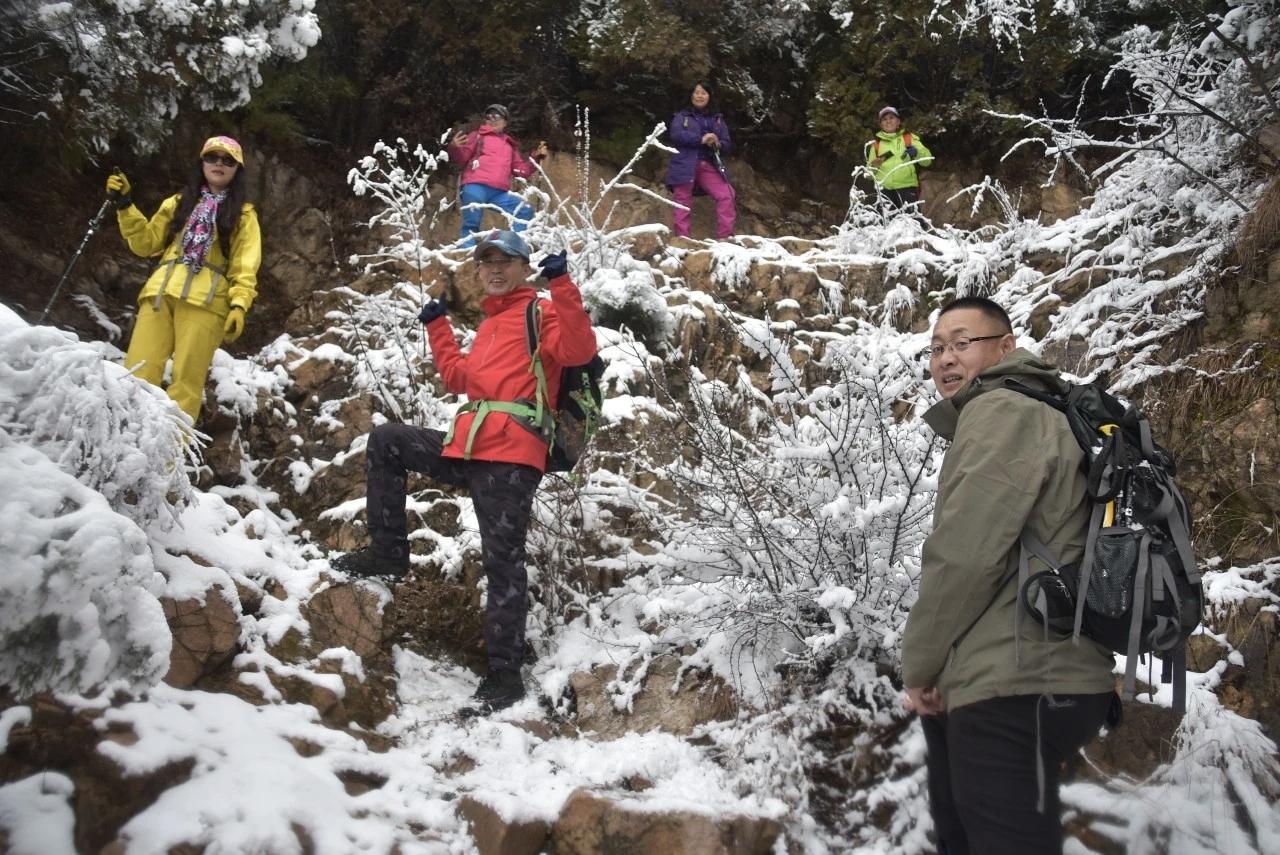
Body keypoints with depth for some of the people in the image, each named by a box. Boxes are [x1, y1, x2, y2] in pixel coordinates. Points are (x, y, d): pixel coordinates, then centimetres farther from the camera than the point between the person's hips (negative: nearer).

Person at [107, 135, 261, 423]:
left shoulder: (244, 215, 17)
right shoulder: (178, 203, 27)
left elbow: (245, 267, 4)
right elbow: (145, 244, 23)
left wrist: (239, 305, -12)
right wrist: (125, 206, 10)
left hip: (204, 299, -3)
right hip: (161, 292, 3)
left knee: (185, 381, -12)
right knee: (137, 372, -11)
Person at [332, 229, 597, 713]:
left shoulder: (540, 314, 4)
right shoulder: (490, 326, 27)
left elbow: (579, 350, -16)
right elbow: (458, 379, 35)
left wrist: (562, 286, -22)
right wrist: (437, 327, 33)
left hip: (511, 455, -8)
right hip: (467, 449, 8)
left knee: (501, 560, -10)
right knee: (386, 441, 12)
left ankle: (505, 673, -5)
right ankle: (388, 552, 12)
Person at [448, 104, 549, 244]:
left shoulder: (510, 145, 27)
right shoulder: (478, 136, 15)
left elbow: (523, 170, 23)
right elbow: (461, 157, 4)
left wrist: (536, 157, 11)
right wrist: (455, 148, -19)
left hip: (499, 193, 5)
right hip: (475, 187, -5)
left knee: (525, 211, 0)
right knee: (472, 224, -11)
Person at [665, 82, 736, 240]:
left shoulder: (718, 120, 20)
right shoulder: (682, 116, 11)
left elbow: (728, 144, 14)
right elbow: (676, 135, -9)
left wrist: (718, 144, -11)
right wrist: (701, 139, -19)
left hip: (709, 166, 2)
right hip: (685, 166, -2)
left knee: (727, 195, -14)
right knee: (683, 201, -5)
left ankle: (724, 237, -14)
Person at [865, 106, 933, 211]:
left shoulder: (909, 138, 12)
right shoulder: (876, 144, 17)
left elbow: (927, 160, 4)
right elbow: (870, 172, 21)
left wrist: (916, 152, -17)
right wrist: (873, 167, -2)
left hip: (907, 187, -2)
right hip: (884, 189, 2)